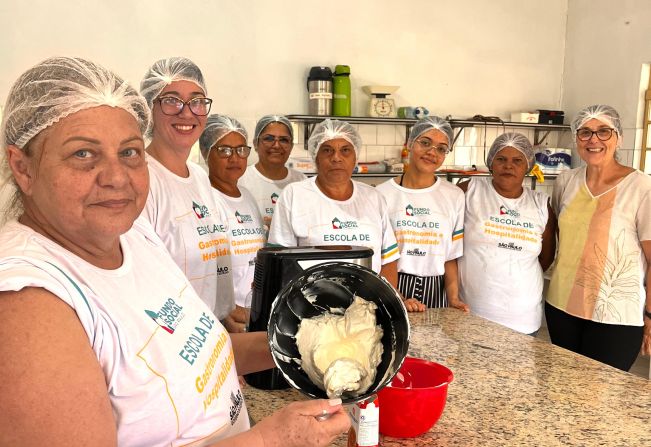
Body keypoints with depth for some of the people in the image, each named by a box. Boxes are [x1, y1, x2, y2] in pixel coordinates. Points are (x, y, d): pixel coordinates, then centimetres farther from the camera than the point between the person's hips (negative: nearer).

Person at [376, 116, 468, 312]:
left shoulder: (454, 196, 5)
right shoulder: (383, 193, -2)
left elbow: (450, 256, 7)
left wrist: (453, 297, -6)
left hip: (436, 292, 2)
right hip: (392, 289, -2)